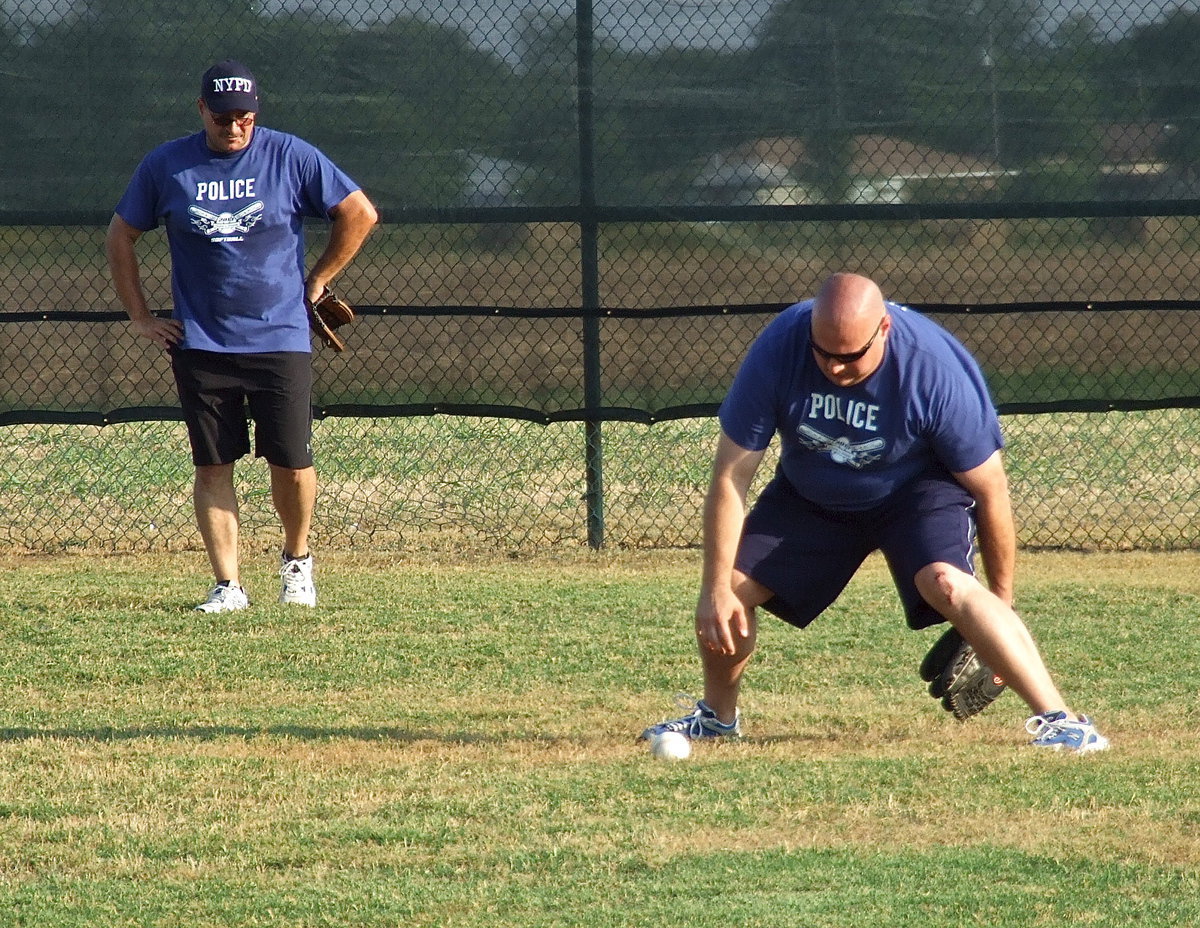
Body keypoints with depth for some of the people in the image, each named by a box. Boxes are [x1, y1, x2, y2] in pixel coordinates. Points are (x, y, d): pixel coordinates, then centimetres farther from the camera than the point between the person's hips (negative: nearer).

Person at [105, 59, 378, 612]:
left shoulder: (291, 158, -2)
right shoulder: (165, 167, 2)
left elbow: (360, 214, 5)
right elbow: (121, 236, 14)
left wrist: (316, 281, 5)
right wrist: (140, 318, 9)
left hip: (281, 338, -1)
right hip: (200, 344, 1)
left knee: (291, 463, -3)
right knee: (212, 467, 0)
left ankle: (297, 559, 22)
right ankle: (227, 585, 4)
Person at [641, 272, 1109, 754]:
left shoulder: (936, 369, -32)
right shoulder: (778, 350, -27)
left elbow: (989, 490, -20)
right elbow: (730, 475, -18)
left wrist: (999, 602, -14)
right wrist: (717, 588, -20)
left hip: (919, 488, -3)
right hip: (809, 493, 4)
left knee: (946, 582, -31)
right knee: (729, 590, -4)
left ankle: (1058, 720, -30)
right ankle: (717, 714, 27)